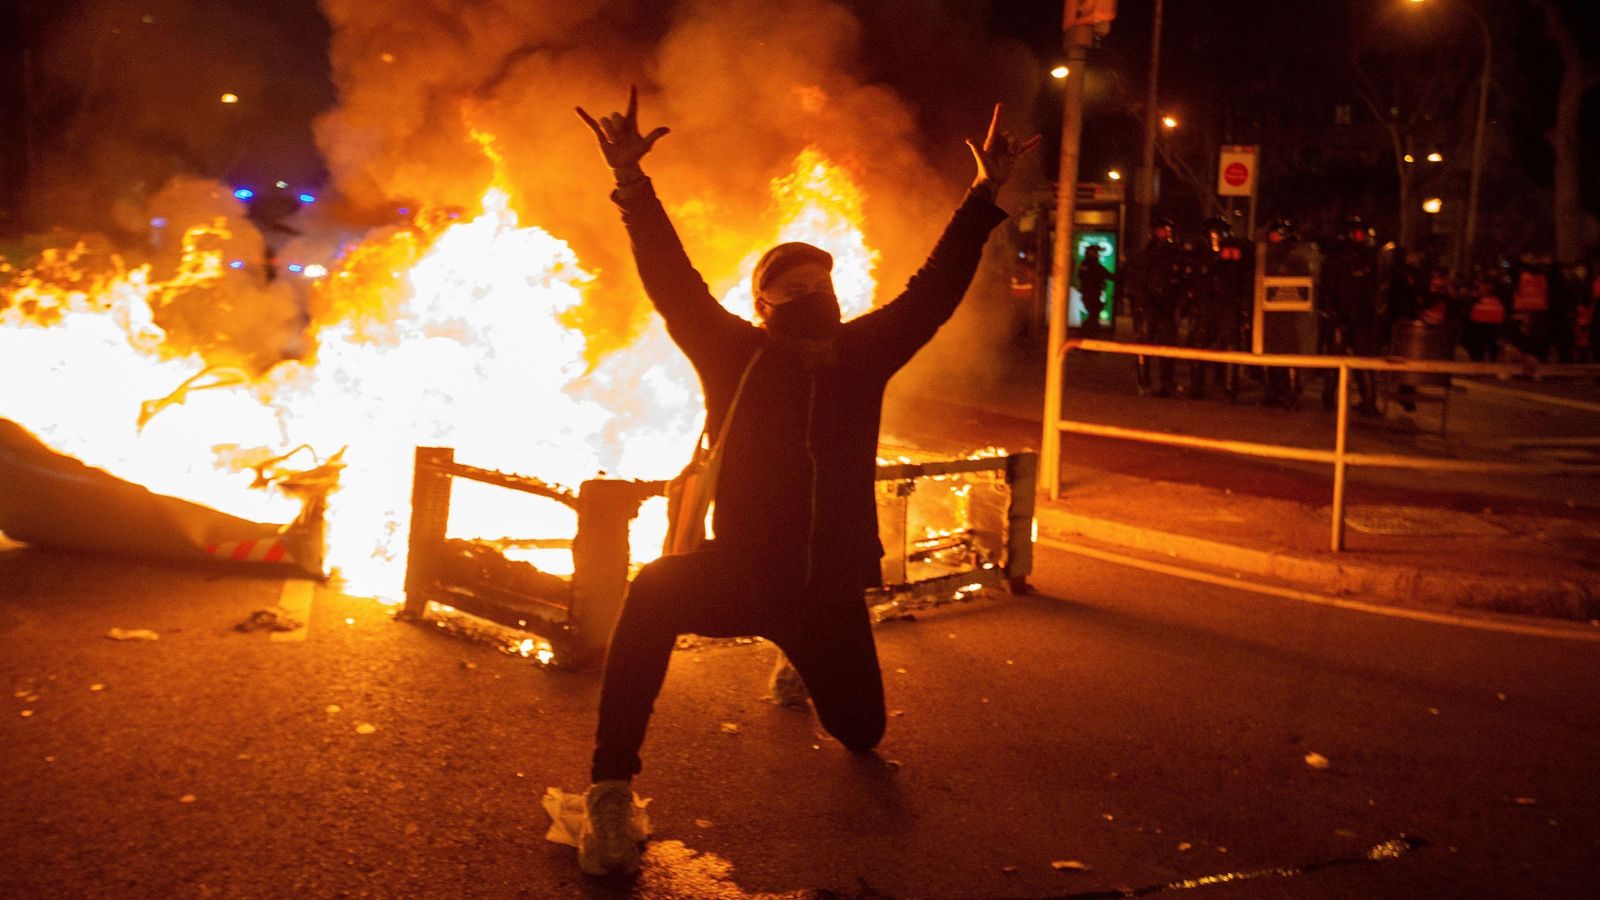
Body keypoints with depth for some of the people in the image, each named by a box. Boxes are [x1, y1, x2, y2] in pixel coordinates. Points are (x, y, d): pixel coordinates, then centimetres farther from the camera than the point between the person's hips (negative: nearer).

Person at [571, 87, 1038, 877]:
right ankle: (610, 791, -28)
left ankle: (800, 672, 57)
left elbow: (934, 290, 6)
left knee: (861, 730, 18)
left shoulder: (862, 354, 2)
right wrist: (631, 184, -22)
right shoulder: (737, 353, -5)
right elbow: (673, 284, -13)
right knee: (652, 593, -37)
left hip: (831, 587, 4)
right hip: (741, 573, -3)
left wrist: (985, 195, 6)